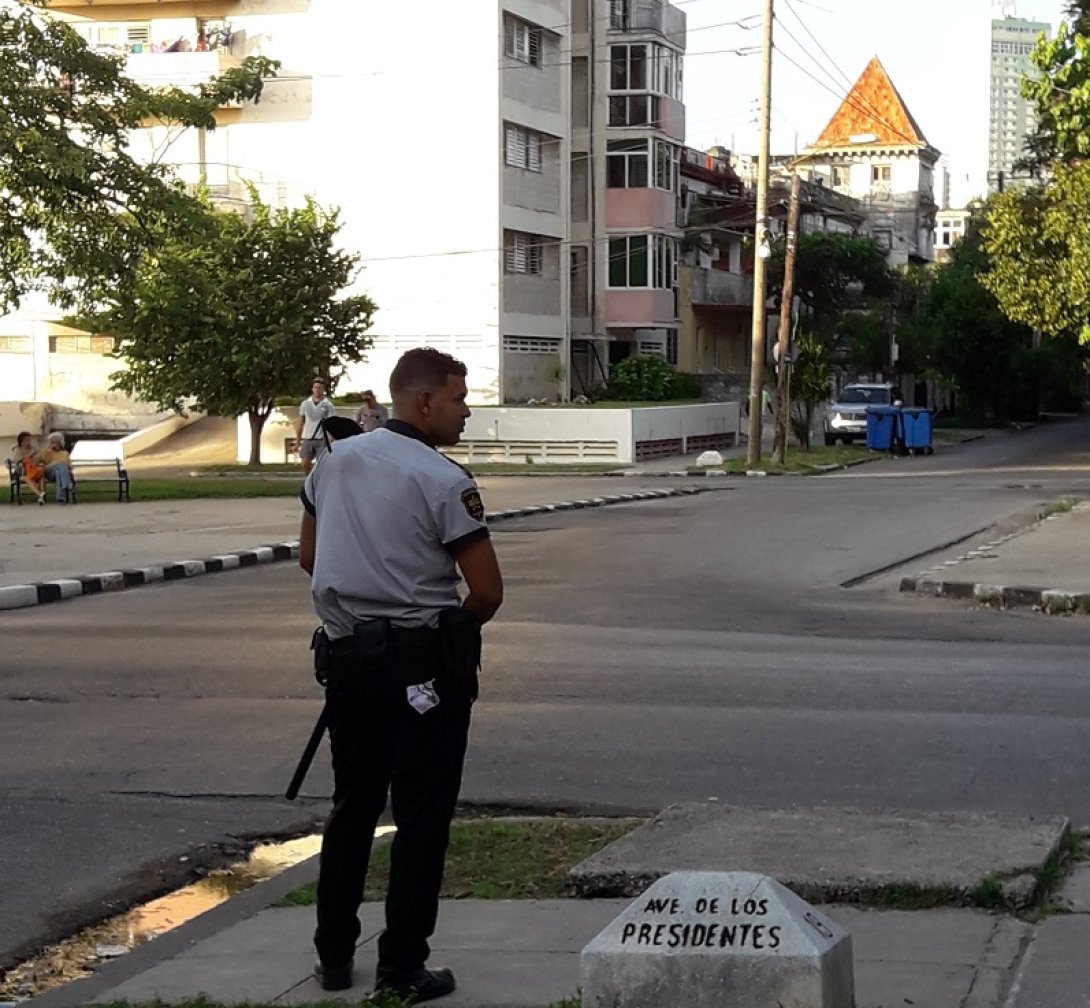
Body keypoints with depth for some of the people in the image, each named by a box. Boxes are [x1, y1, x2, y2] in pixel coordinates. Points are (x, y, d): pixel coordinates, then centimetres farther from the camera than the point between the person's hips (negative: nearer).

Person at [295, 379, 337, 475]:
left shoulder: (328, 404, -2)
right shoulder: (305, 403, 8)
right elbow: (300, 423, 13)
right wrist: (298, 441, 11)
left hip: (322, 439, -3)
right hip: (307, 439, 3)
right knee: (305, 463, -4)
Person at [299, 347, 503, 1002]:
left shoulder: (335, 463, 6)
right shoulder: (442, 481, -14)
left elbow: (309, 556, 16)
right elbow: (488, 591, -14)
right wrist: (459, 625, 6)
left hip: (347, 652, 6)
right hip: (424, 663, -6)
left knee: (353, 805, 17)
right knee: (421, 816, 2)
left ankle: (334, 955, 23)